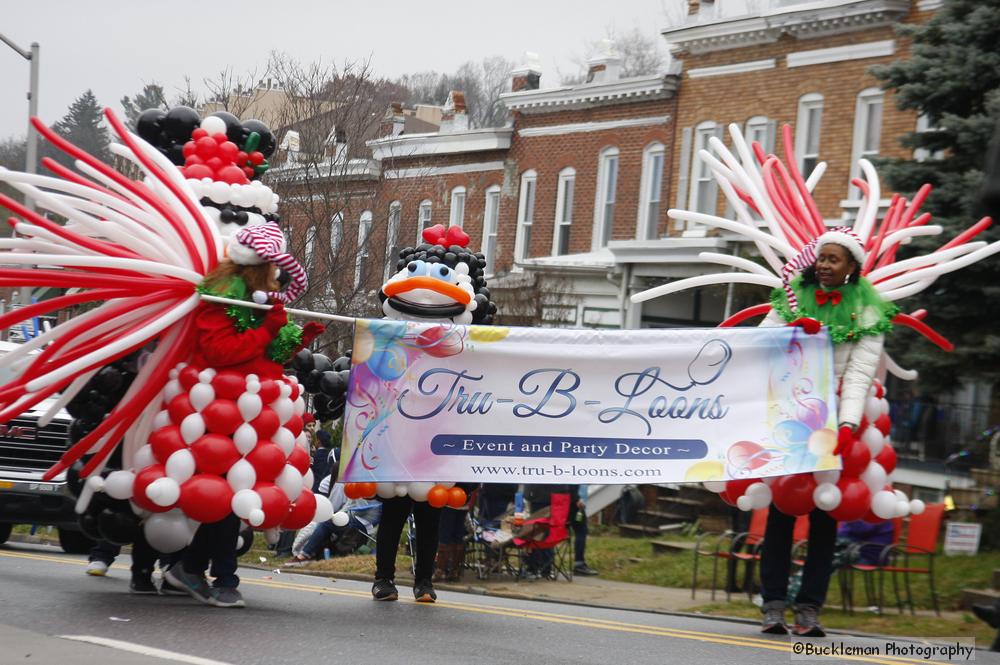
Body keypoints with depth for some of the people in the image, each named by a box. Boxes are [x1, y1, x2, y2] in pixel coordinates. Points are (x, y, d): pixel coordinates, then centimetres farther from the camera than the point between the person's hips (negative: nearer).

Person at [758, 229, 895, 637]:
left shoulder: (866, 311, 1)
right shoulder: (794, 296, 9)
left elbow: (860, 373, -9)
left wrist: (847, 424, -22)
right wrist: (792, 327, -18)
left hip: (831, 422, -1)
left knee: (824, 513, -1)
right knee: (780, 508, -2)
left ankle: (809, 609, 1)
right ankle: (773, 606, -2)